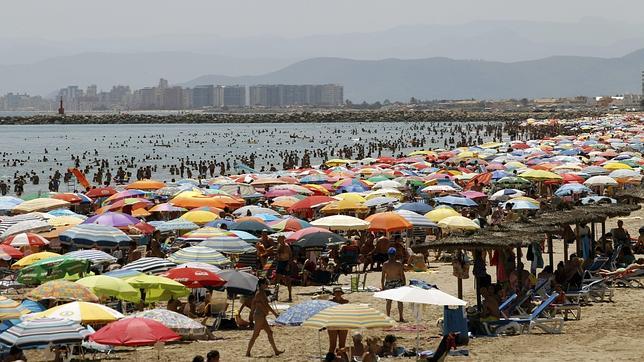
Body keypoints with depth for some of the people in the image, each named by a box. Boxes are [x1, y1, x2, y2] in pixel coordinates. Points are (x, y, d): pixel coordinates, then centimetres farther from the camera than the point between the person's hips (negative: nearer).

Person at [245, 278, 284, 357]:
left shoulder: (259, 292, 12)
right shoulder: (261, 293, -17)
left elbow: (253, 303, 18)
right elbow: (266, 304, -20)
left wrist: (252, 313, 24)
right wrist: (274, 312, -15)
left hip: (259, 315, 10)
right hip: (260, 316, -10)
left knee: (270, 332, 12)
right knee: (255, 335, -4)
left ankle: (276, 351, 15)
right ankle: (248, 352, 1)